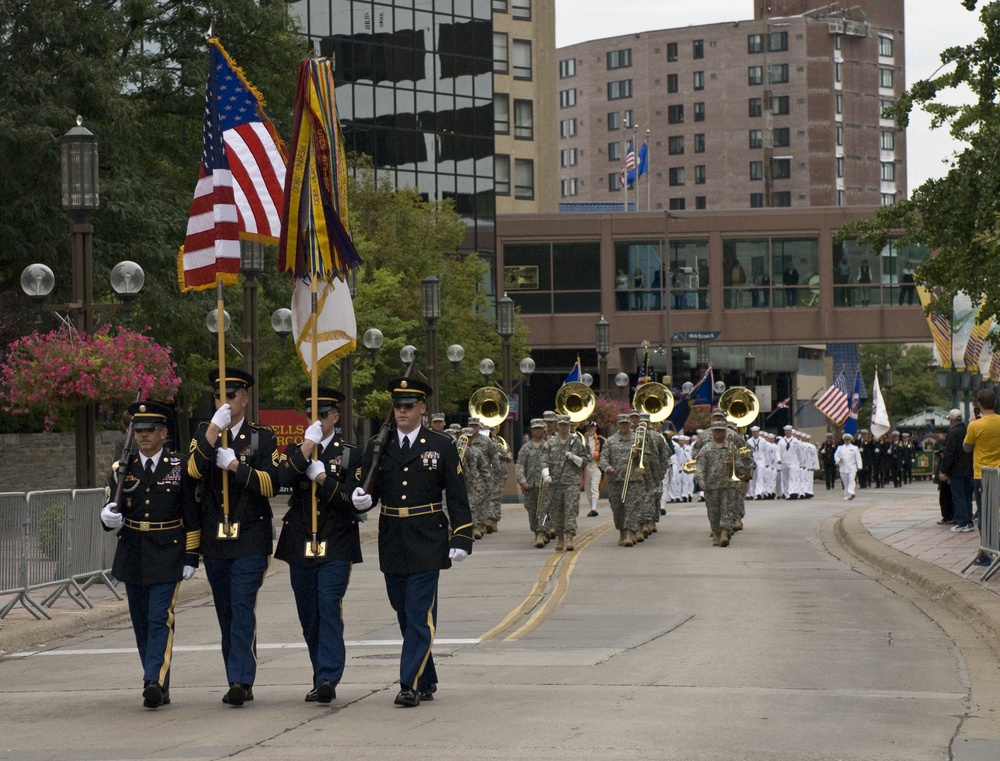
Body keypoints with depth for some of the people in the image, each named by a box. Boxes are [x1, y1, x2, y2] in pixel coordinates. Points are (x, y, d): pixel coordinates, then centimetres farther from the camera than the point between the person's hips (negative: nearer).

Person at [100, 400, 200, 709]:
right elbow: (112, 512, 4)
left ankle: (154, 682, -22)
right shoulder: (122, 469, 6)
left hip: (167, 556, -4)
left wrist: (191, 557, -4)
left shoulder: (180, 467, -1)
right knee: (142, 623, 8)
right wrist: (109, 518, -21)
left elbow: (192, 516, 0)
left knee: (160, 619, -14)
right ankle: (159, 688, 17)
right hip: (132, 556, 4)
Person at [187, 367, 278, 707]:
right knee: (226, 614, 7)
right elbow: (194, 470, -10)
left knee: (243, 609, -14)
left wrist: (234, 465, -16)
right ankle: (239, 683, 14)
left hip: (250, 540, -4)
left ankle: (241, 681, -18)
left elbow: (272, 484, -7)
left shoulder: (263, 438, 3)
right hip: (214, 540, 4)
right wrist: (214, 429, -18)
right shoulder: (203, 434, 10)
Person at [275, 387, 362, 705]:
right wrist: (308, 444, -15)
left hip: (335, 547, -3)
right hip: (300, 547, 3)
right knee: (309, 617, 7)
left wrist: (321, 476, -14)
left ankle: (327, 679, -22)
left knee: (329, 607, -17)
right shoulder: (295, 451, 10)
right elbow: (284, 479, -11)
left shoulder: (349, 454, 5)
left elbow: (352, 498, -7)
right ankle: (323, 679, 16)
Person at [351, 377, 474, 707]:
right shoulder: (377, 447, 8)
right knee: (405, 615, 10)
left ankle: (411, 684, -9)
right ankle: (427, 681, 22)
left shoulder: (442, 447, 1)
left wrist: (461, 539, -5)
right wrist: (362, 500, -16)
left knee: (420, 614, -9)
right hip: (392, 542, 4)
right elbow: (369, 491, 8)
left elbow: (457, 497, 1)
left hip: (427, 543, -4)